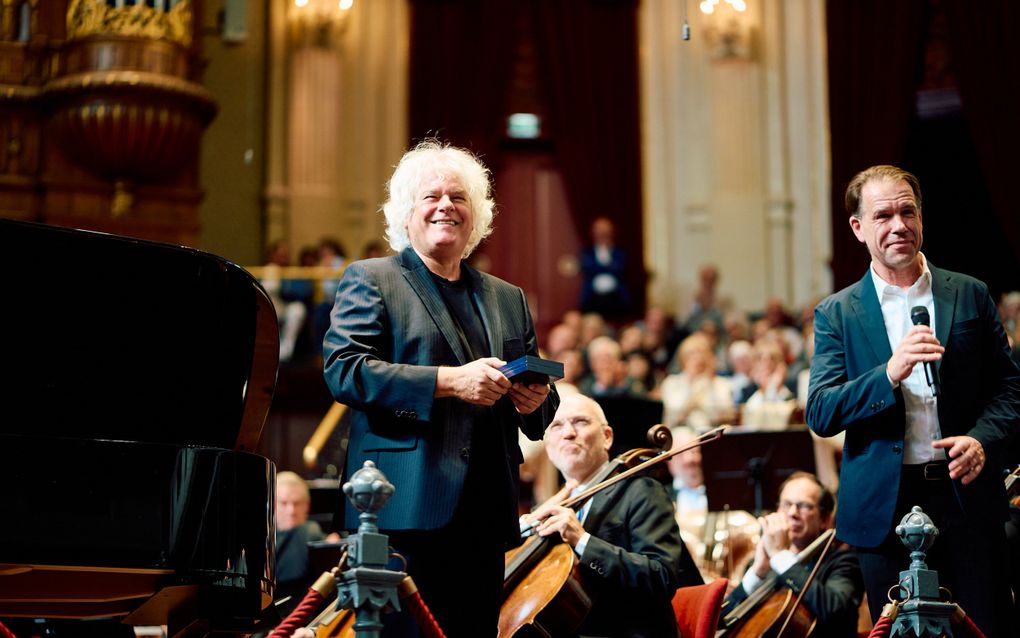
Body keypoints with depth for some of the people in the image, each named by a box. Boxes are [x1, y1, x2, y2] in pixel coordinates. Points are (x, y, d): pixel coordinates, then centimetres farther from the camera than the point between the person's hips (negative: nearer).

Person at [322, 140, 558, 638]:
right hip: (406, 513, -5)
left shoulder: (508, 299, 21)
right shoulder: (369, 280, 5)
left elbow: (536, 394, 24)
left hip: (485, 520, 5)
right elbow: (343, 371, -10)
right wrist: (449, 381, -18)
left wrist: (536, 400, -2)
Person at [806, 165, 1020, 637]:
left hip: (965, 493, 1)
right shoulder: (836, 314, 2)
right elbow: (820, 414, -6)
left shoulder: (970, 295, 7)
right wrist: (890, 374, -21)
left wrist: (982, 439, -11)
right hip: (885, 505, -1)